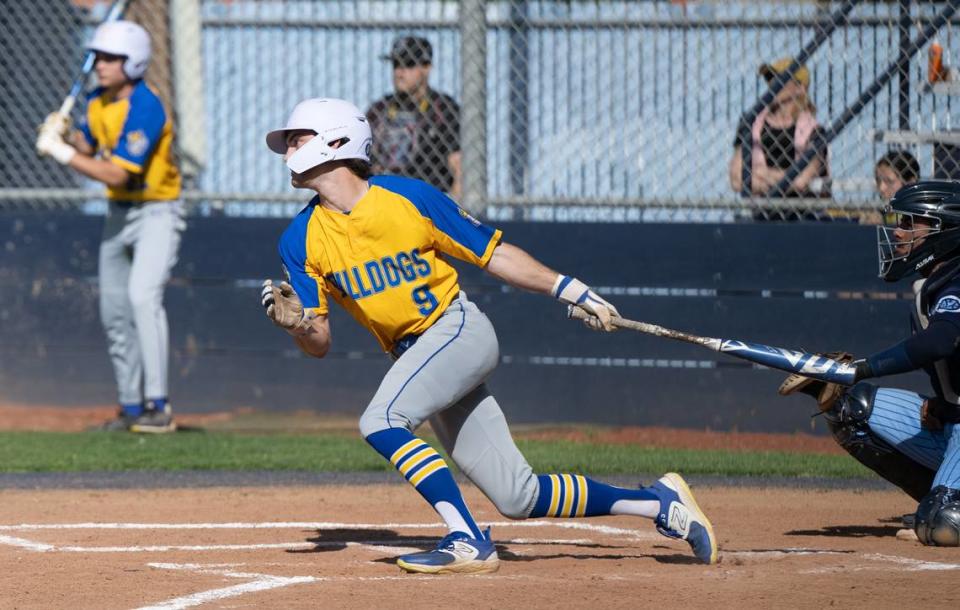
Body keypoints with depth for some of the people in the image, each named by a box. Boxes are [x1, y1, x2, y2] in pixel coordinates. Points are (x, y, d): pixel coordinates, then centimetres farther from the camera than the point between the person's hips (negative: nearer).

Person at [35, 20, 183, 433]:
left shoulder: (145, 109, -25)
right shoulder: (98, 102, 1)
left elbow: (116, 174, -28)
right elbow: (90, 151, 15)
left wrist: (61, 152, -25)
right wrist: (66, 134, -6)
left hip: (156, 213, -9)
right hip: (118, 213, 9)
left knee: (143, 295, -26)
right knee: (114, 312, 11)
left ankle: (158, 407, -30)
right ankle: (131, 408, 22)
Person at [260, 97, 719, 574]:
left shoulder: (408, 197, -10)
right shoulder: (301, 240, 1)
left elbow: (493, 255, -2)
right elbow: (319, 344, 0)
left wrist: (571, 292, -5)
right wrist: (295, 323, -22)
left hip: (459, 329, -5)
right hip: (409, 355, 5)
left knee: (380, 420, -29)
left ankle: (468, 543, -26)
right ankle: (661, 503, 14)